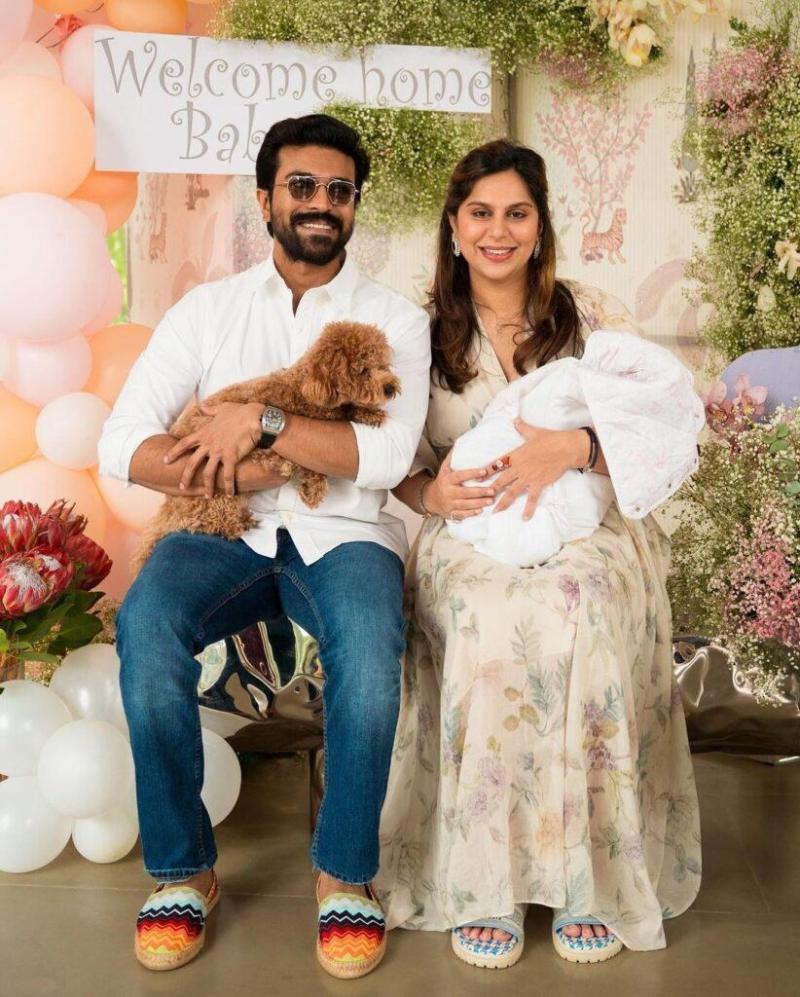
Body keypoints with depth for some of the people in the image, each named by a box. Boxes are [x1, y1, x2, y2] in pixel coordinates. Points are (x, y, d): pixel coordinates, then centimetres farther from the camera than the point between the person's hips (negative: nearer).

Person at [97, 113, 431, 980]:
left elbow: (387, 455, -12)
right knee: (146, 623, -30)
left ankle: (344, 874, -9)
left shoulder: (395, 320, 5)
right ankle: (182, 869, -9)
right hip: (228, 535, 1)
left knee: (368, 644, -34)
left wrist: (261, 421, -19)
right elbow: (121, 446, -3)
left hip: (344, 535, -1)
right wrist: (248, 474, -15)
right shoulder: (208, 309, 8)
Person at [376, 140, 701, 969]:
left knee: (583, 618, -35)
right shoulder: (424, 333, 8)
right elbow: (397, 465, 8)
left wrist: (574, 446, -20)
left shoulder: (594, 319, 6)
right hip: (469, 538, 0)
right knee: (486, 624, -35)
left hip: (591, 528, 0)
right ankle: (482, 880, -20)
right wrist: (430, 493, -16)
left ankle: (590, 877, -18)